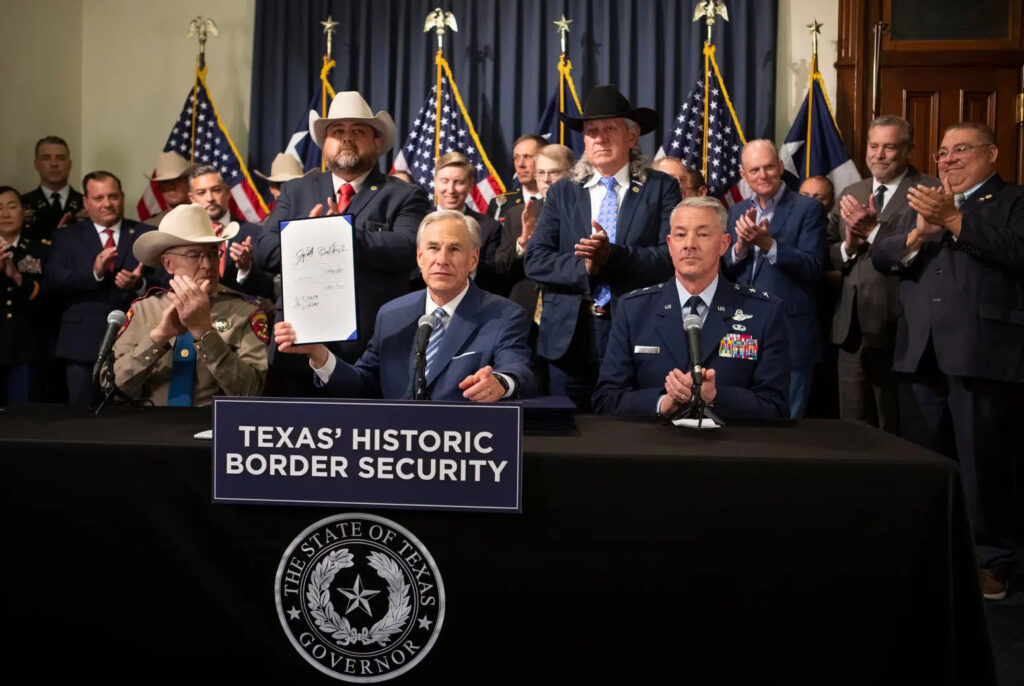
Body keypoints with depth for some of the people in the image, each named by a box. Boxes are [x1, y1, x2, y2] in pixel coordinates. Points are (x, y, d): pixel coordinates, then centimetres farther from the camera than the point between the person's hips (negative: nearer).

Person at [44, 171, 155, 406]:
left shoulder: (149, 235, 7)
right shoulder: (66, 237, 9)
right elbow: (51, 279, -5)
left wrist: (140, 284, -23)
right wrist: (94, 272, -21)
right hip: (82, 343, 1)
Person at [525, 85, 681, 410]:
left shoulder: (661, 188, 4)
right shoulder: (562, 193, 10)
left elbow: (670, 257, -8)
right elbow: (535, 260, 2)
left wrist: (612, 256, -21)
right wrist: (583, 266, -15)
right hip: (569, 335, 2)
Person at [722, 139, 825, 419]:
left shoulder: (808, 208, -4)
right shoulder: (737, 212, 11)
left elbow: (813, 268, -14)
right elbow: (724, 272, 5)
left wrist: (768, 243, -26)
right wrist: (741, 244, -14)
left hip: (791, 337, -5)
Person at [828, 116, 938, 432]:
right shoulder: (851, 194, 13)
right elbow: (823, 255, 9)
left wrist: (874, 231, -21)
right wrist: (847, 246, -11)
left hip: (896, 328, -6)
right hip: (851, 327, 6)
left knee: (895, 430, 8)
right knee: (852, 427, 14)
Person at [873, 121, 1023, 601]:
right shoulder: (925, 202, 19)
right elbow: (880, 257, 8)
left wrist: (954, 220, -19)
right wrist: (918, 233, -10)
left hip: (981, 354, -5)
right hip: (920, 354, 6)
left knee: (983, 461, 1)